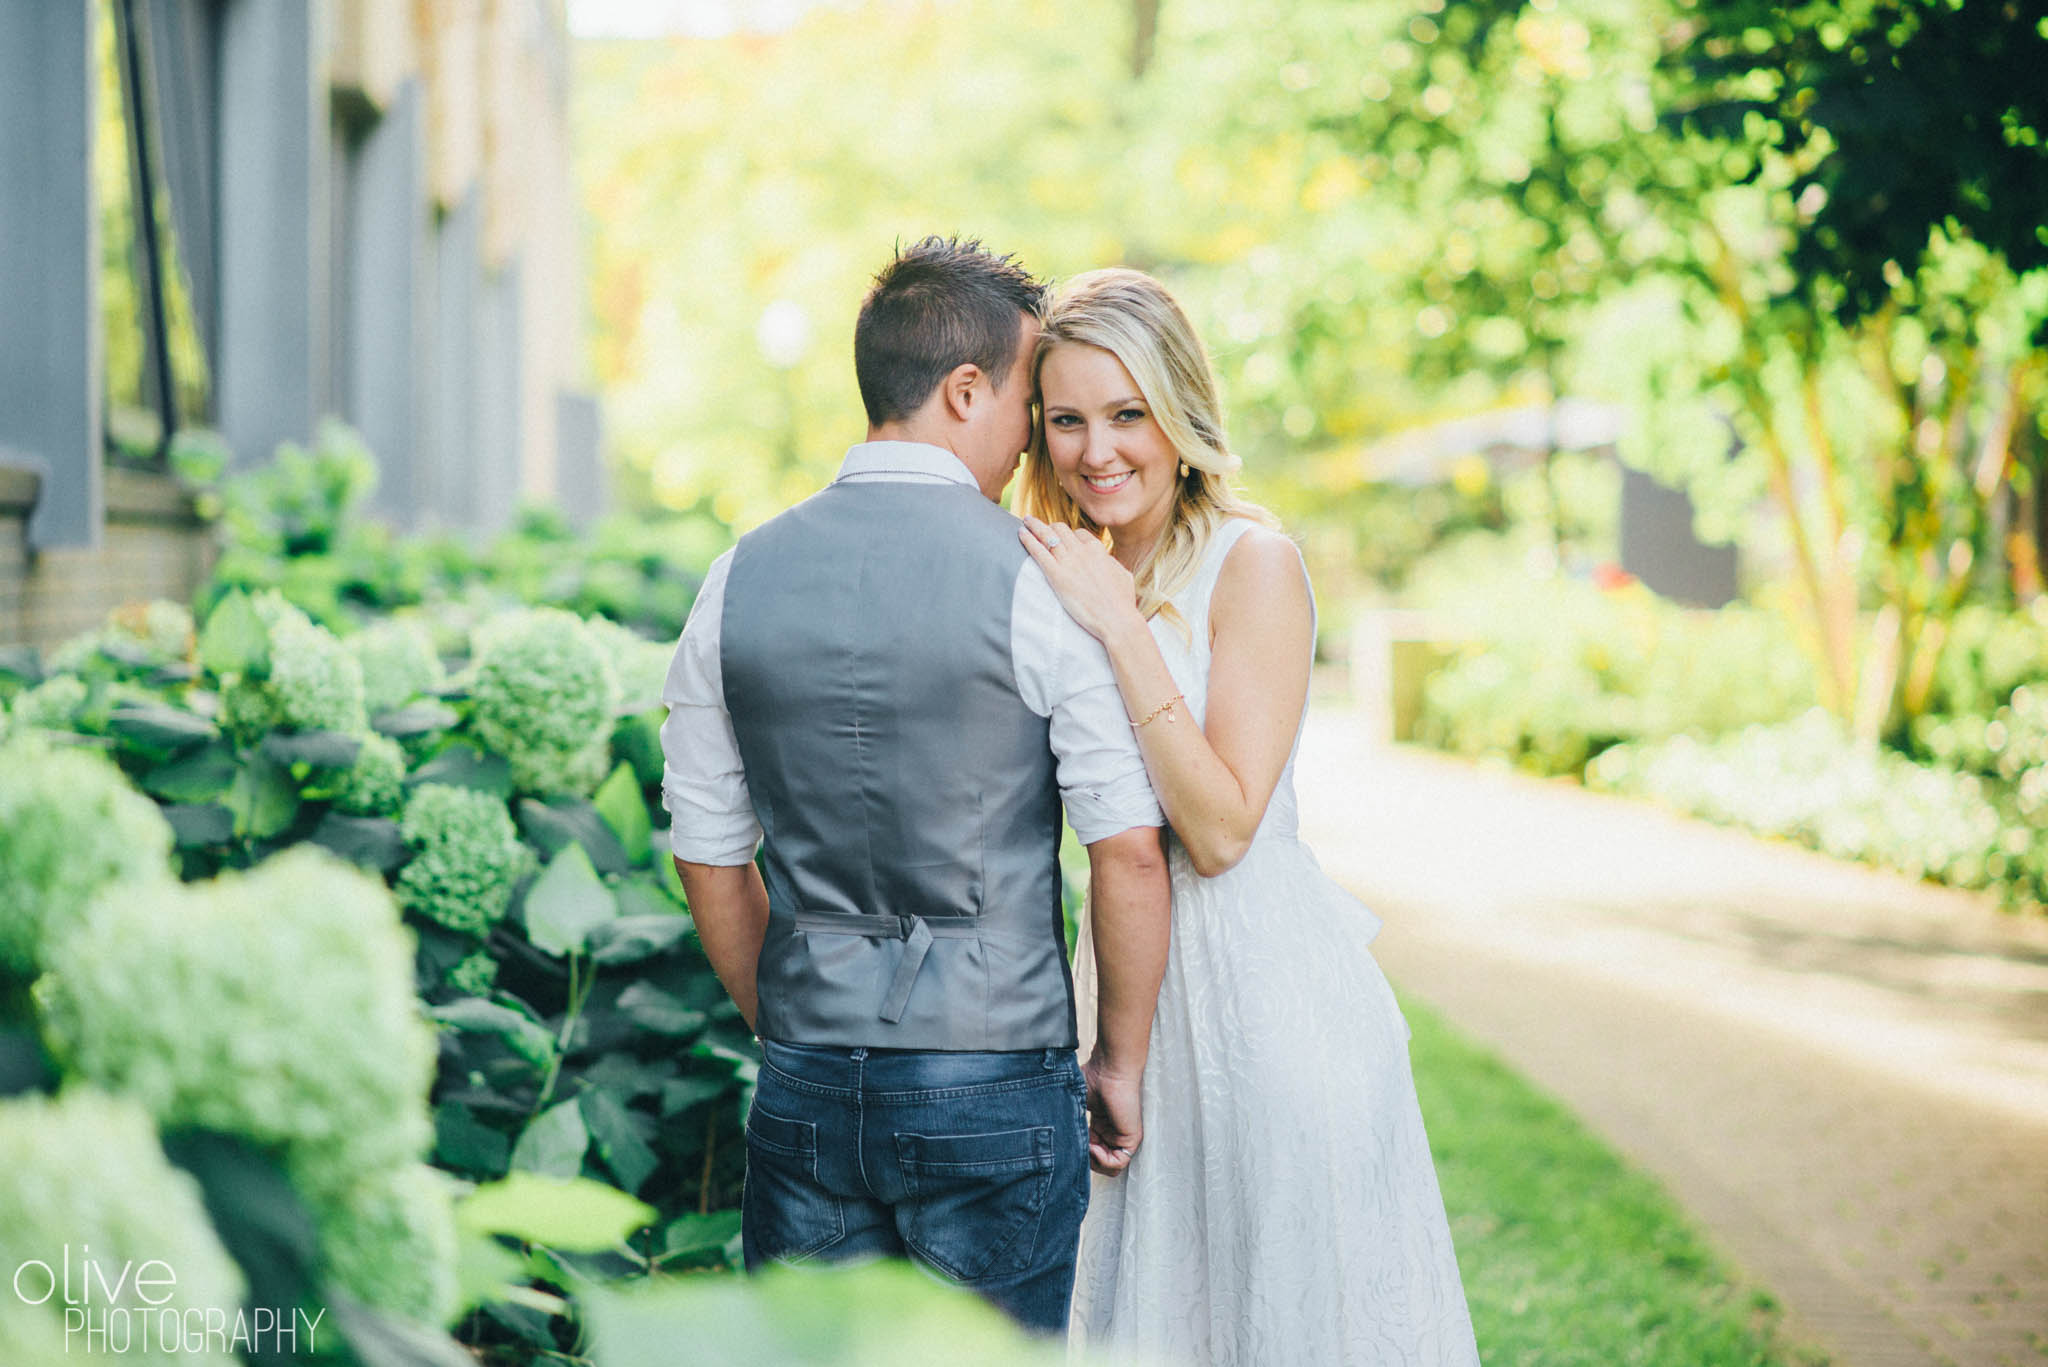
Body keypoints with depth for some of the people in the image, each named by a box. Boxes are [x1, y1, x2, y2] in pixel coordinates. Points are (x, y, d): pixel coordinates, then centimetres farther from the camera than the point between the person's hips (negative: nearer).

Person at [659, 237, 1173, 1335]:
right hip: (995, 1089, -4)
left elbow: (710, 861, 9)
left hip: (805, 1091, 4)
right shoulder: (1044, 585, -10)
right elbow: (1128, 853, -10)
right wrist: (1121, 1060, 4)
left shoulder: (737, 581, 3)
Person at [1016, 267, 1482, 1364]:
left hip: (1263, 978, -7)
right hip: (1131, 974, 7)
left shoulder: (1252, 564, -13)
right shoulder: (1075, 575, 7)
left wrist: (1122, 630, -22)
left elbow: (1222, 829, -19)